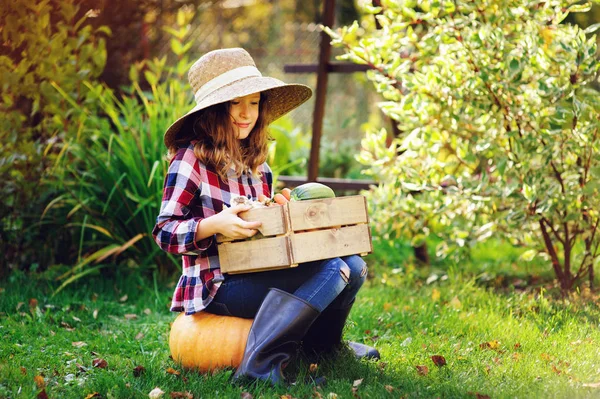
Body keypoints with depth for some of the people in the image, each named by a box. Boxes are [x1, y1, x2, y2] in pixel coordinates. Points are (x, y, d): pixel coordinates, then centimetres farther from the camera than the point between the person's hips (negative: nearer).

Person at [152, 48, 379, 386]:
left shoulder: (255, 163, 14)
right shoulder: (191, 158, -9)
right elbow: (164, 233, -12)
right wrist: (214, 224, -28)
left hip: (256, 275, 8)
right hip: (217, 286, -8)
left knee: (353, 266, 0)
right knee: (331, 270, -24)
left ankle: (320, 343, 22)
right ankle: (261, 363, -31)